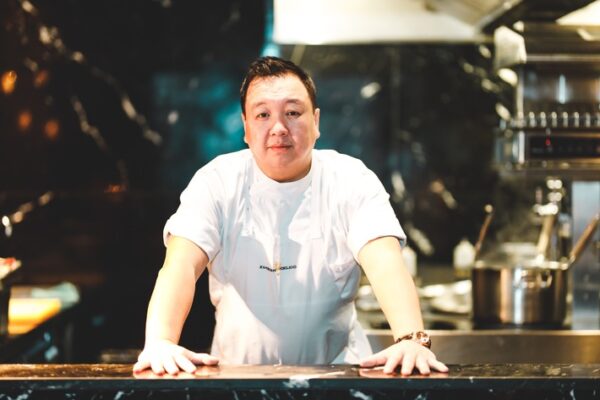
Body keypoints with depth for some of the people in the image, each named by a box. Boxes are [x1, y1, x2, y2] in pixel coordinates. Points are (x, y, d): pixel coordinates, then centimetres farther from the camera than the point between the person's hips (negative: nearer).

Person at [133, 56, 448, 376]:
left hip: (336, 369, -1)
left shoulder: (352, 181, -4)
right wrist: (159, 342, -36)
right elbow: (181, 266, -17)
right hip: (238, 370, 1)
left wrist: (411, 339, -38)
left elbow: (386, 265, -19)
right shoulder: (217, 182, -4)